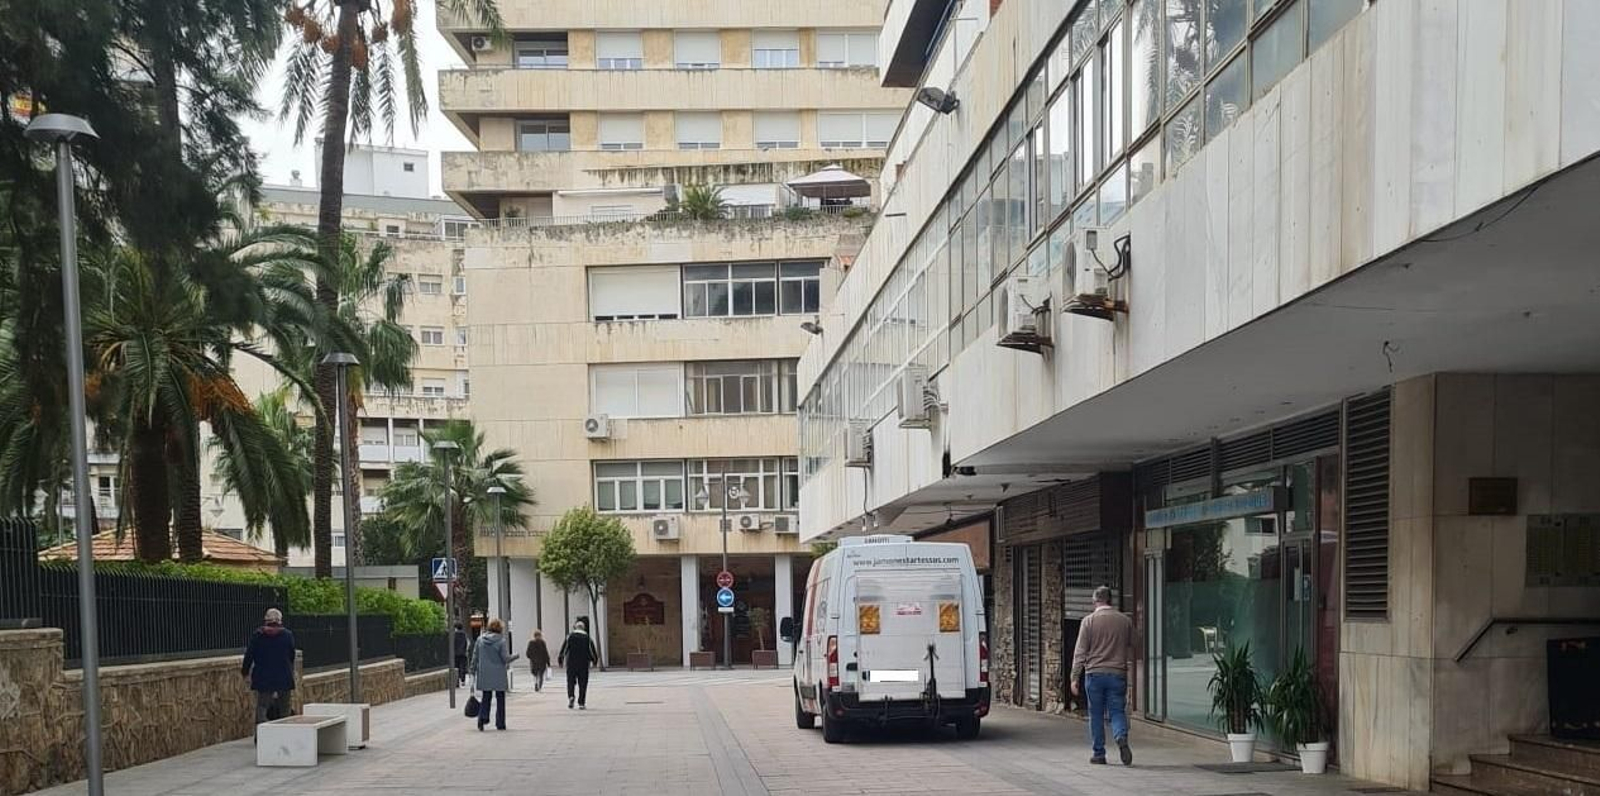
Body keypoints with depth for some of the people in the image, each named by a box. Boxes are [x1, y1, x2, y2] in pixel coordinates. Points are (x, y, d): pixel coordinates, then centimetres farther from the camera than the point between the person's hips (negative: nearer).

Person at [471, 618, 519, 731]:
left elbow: (475, 657, 4)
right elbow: (506, 658, -12)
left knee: (486, 697, 12)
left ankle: (482, 718, -9)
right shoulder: (501, 641, -11)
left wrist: (473, 671, 11)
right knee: (500, 698, 9)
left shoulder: (480, 639, 1)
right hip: (499, 675, -3)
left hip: (484, 675, 3)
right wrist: (516, 656, 7)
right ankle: (500, 724, 10)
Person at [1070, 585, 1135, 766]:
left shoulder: (1089, 621, -2)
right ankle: (1122, 738, -22)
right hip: (1118, 674, 2)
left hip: (1094, 673, -1)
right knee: (1118, 712, 5)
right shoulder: (1125, 621, 6)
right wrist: (1129, 673, 24)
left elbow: (1080, 651, -3)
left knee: (1096, 715, 7)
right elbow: (1130, 650, 13)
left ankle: (1099, 754, 9)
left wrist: (1075, 678, 0)